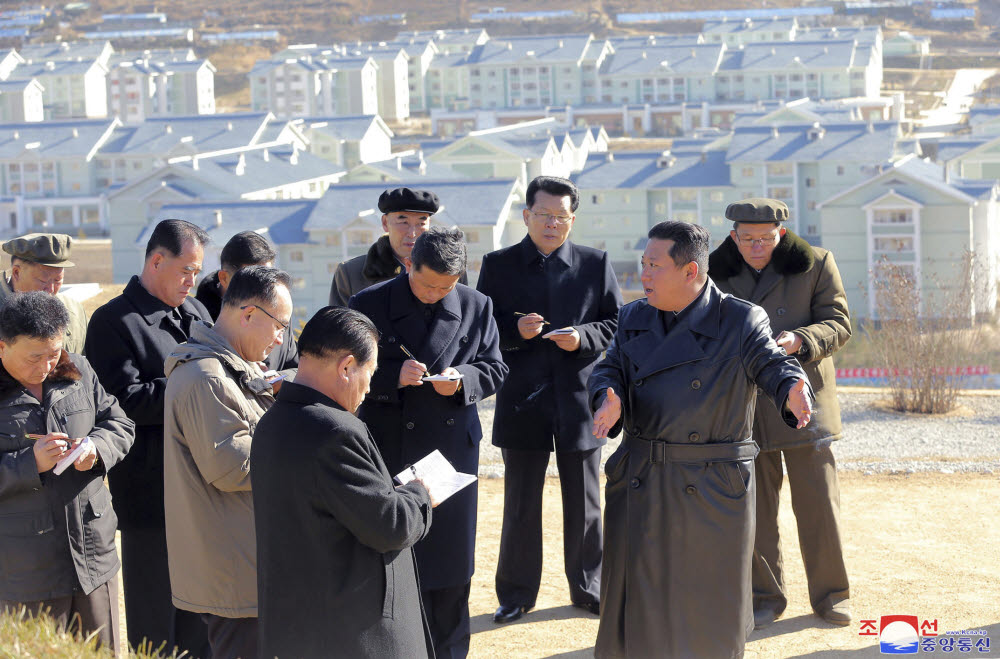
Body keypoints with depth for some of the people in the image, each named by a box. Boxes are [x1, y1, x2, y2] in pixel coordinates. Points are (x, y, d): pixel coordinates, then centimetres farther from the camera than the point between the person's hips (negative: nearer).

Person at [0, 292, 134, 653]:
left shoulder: (78, 372, 6)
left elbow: (119, 424, 14)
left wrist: (96, 448, -8)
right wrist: (30, 463, -22)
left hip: (93, 554, 5)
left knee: (103, 652, 12)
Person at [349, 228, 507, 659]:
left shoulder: (476, 307, 3)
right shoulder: (370, 305, -5)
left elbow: (494, 370, 7)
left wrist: (462, 379, -14)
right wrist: (393, 377, -21)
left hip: (453, 449, 3)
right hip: (391, 451, -2)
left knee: (452, 562, 11)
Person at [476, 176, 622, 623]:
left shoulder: (596, 264, 5)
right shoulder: (498, 266, 3)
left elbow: (618, 323, 4)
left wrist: (583, 337, -14)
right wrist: (515, 331, -18)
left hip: (579, 399, 1)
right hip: (523, 402, -1)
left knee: (584, 503, 10)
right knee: (521, 504, 5)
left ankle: (588, 588, 23)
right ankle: (516, 594, 17)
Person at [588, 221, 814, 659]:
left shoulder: (741, 323, -6)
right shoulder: (634, 319, 8)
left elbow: (773, 364, -15)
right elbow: (609, 368, 3)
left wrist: (792, 392, -38)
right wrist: (609, 400, -21)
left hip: (713, 491, -3)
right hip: (638, 488, 4)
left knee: (711, 606, 6)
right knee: (636, 600, 8)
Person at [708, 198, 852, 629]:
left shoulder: (815, 264, 0)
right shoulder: (718, 273, 6)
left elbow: (839, 324, -2)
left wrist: (798, 341, -21)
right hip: (743, 407, 2)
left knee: (818, 502, -1)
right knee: (753, 505, 4)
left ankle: (830, 595, 13)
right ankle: (765, 597, 16)